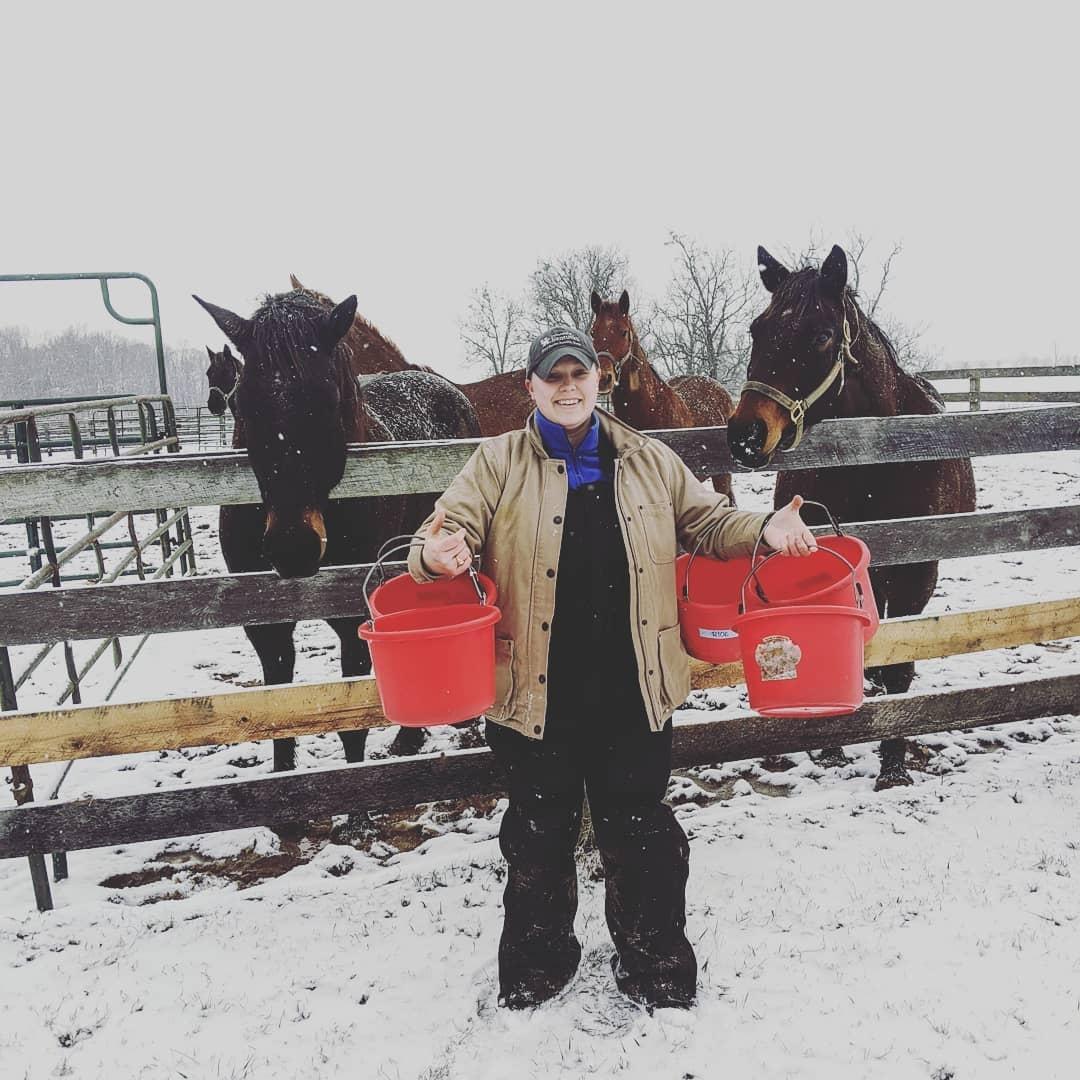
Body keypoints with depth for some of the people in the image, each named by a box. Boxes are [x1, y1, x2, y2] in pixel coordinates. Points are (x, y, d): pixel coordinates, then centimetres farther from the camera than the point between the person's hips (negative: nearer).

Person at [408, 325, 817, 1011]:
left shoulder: (649, 461, 8)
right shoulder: (500, 464, 2)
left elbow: (708, 522, 13)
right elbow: (454, 523, -5)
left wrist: (765, 530, -6)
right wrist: (438, 554, -28)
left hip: (632, 693, 1)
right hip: (536, 696, -1)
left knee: (641, 833, 14)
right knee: (540, 833, 16)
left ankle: (657, 969, 35)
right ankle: (536, 966, 38)